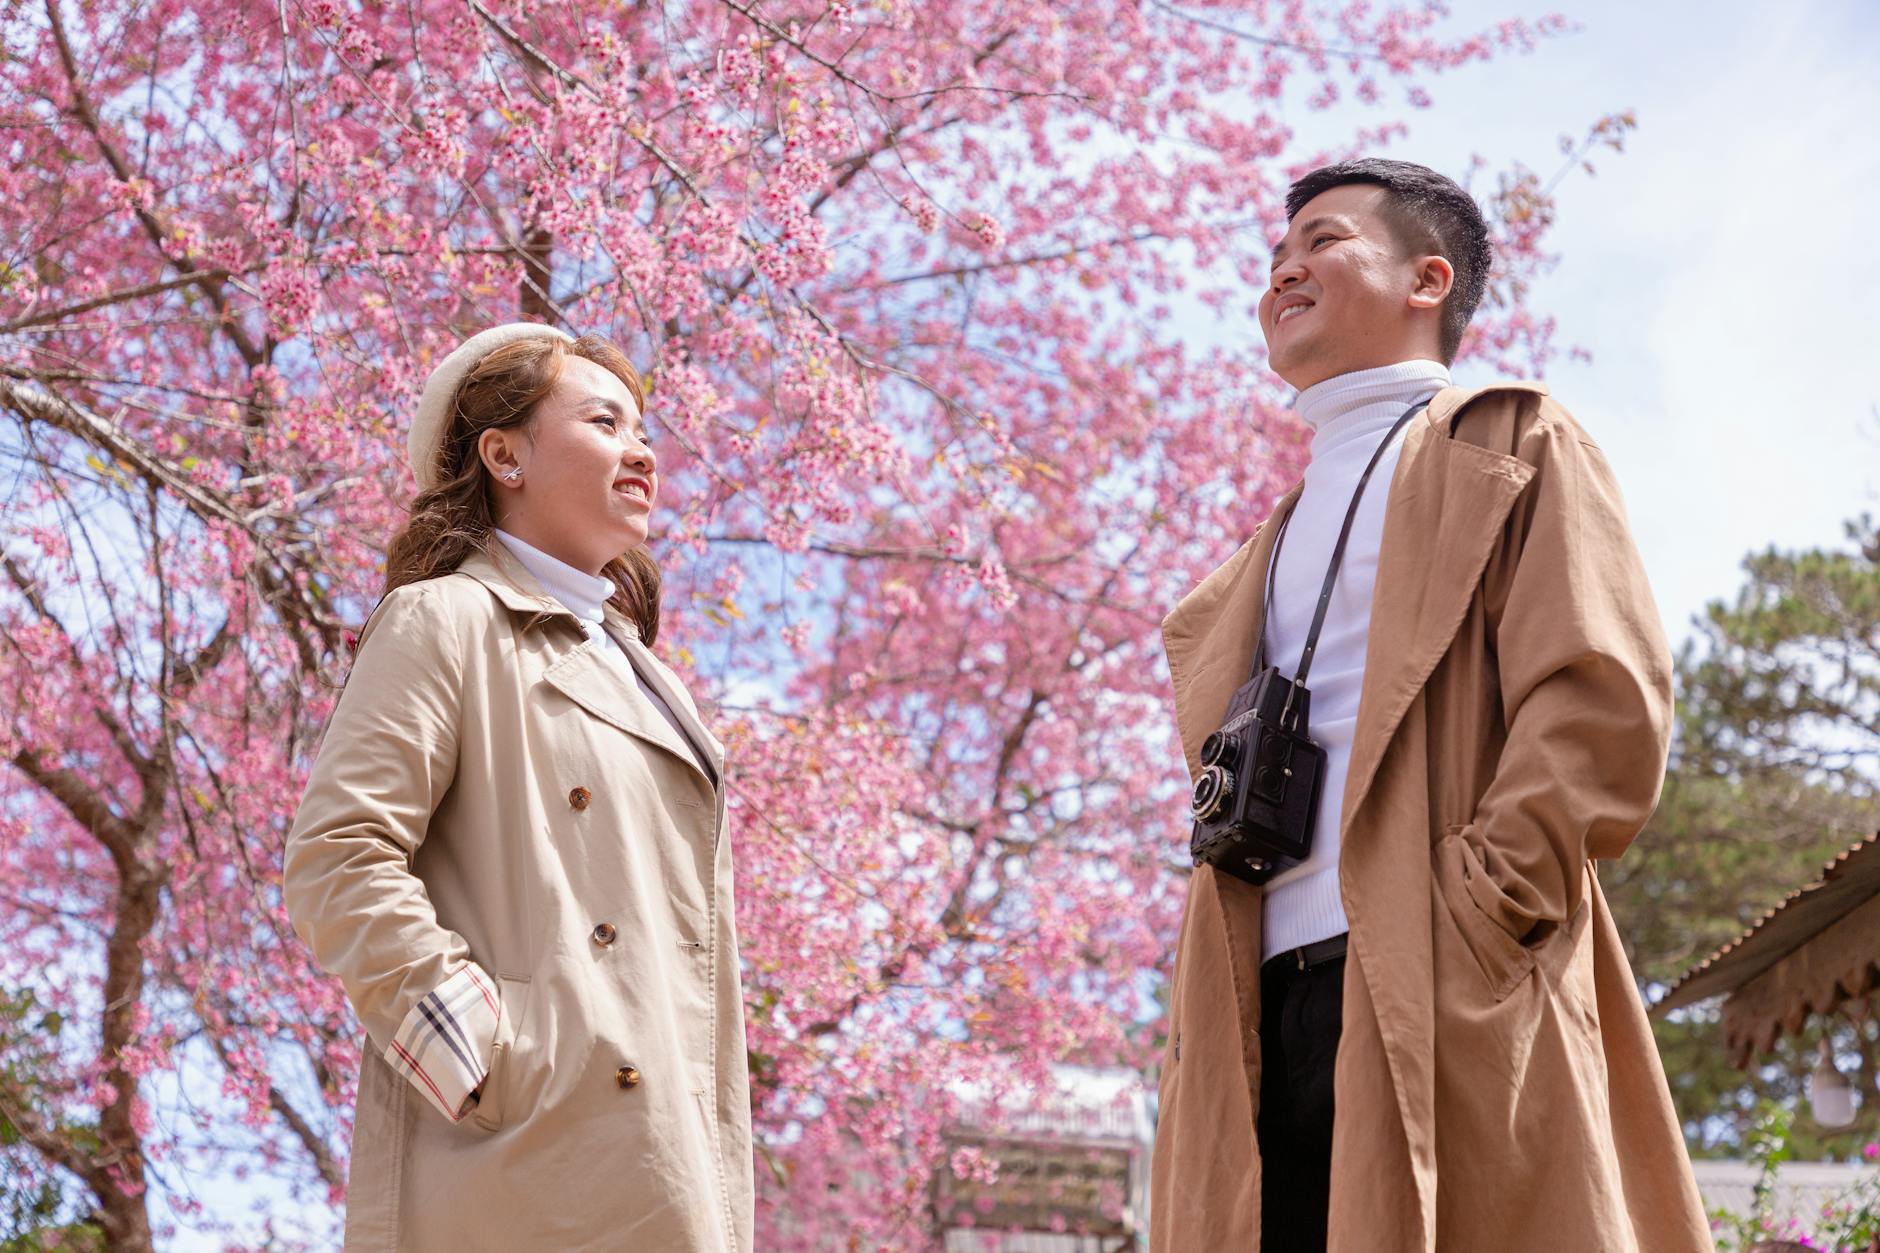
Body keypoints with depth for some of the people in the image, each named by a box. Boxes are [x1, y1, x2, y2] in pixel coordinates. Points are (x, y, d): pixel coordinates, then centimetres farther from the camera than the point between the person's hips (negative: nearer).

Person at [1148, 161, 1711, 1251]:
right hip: (1270, 1012, 6)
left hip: (1448, 1001, -6)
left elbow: (1606, 708, -4)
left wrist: (1469, 919, -15)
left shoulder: (1513, 448, 10)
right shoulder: (1283, 536, 30)